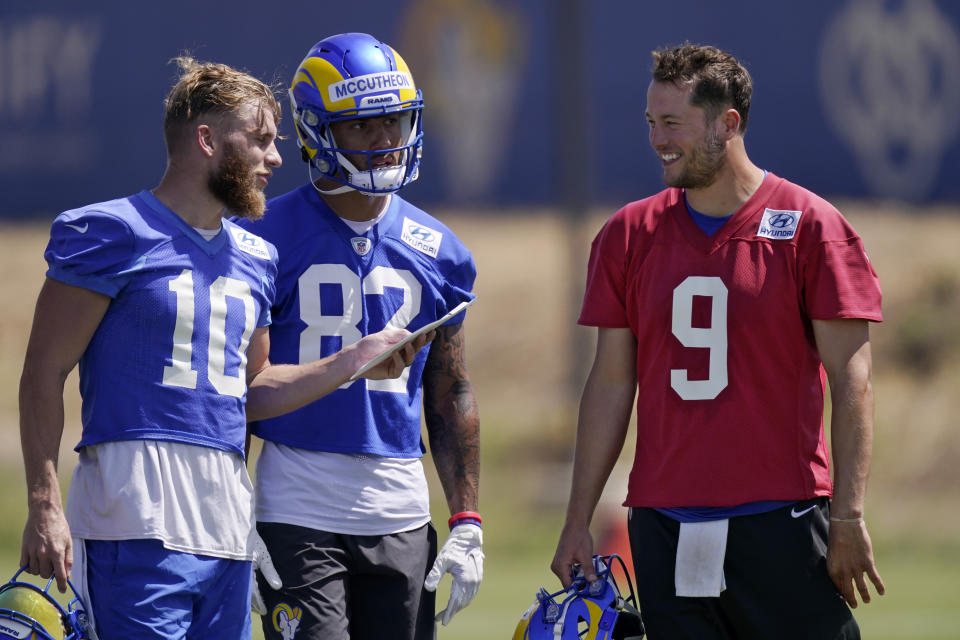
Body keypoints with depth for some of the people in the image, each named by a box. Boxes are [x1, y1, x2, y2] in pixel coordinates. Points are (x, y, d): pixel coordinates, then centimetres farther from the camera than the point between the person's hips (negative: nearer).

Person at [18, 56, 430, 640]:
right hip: (138, 520, -7)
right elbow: (45, 373, -5)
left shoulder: (253, 258, 20)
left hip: (227, 522, 7)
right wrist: (44, 505, -12)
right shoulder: (113, 234, -2)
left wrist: (357, 361, 16)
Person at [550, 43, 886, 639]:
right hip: (664, 529, 4)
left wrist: (848, 518, -10)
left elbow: (850, 382, -4)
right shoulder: (629, 235, 9)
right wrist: (578, 521, 8)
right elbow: (612, 382, 13)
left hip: (780, 523, -4)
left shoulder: (810, 227, -3)